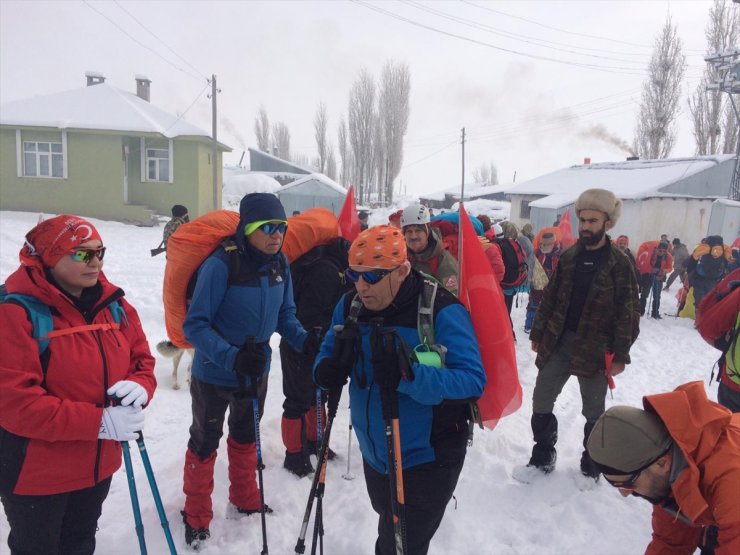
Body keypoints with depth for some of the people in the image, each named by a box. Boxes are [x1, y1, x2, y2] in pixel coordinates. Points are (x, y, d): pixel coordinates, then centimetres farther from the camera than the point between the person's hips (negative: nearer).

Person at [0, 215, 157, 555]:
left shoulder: (113, 304, -3)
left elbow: (142, 359, 4)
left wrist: (140, 387, -20)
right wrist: (98, 422, -29)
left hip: (99, 462, 6)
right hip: (36, 472, -5)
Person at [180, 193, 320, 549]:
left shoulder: (280, 264, -9)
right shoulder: (220, 265, -27)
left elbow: (285, 314, 2)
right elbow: (195, 326, -24)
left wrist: (304, 340, -17)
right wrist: (232, 357, -37)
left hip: (257, 372, 6)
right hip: (214, 374, -5)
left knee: (246, 436, 25)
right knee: (205, 442, 16)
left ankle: (244, 501, 48)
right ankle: (196, 516, 38)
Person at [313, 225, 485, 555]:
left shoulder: (442, 311, -24)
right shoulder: (350, 305, -6)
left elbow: (472, 378, -28)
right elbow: (328, 353, 5)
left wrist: (409, 376, -43)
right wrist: (326, 370, -20)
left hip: (427, 460, -6)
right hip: (375, 455, 6)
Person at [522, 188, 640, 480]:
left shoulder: (619, 264, -9)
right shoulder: (568, 257, 5)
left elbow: (628, 313, -9)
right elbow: (550, 298, 10)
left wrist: (620, 355, -12)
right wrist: (537, 333, 9)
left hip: (596, 348, -4)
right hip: (558, 342, 4)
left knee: (593, 411, 12)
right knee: (541, 401, 7)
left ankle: (591, 465, 31)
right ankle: (543, 456, 26)